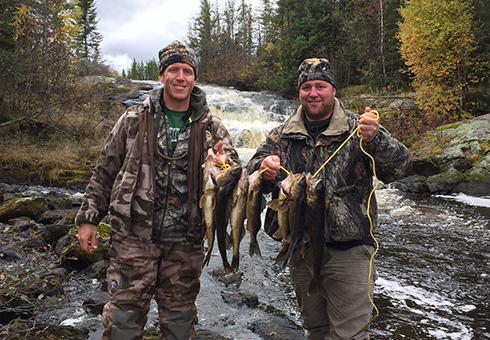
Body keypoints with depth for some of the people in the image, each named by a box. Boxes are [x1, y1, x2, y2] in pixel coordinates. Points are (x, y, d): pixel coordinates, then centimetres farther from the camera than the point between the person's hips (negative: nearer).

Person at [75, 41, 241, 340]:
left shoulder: (212, 128, 3)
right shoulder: (135, 120, 3)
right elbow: (105, 172, 7)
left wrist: (223, 166, -24)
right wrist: (88, 217, 3)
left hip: (185, 244, 1)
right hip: (134, 237, 0)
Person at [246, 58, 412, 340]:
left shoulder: (357, 129, -3)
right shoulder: (283, 135, 6)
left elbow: (400, 165, -14)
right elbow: (253, 172, 2)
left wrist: (375, 139, -36)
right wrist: (264, 169, -23)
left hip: (348, 251, -3)